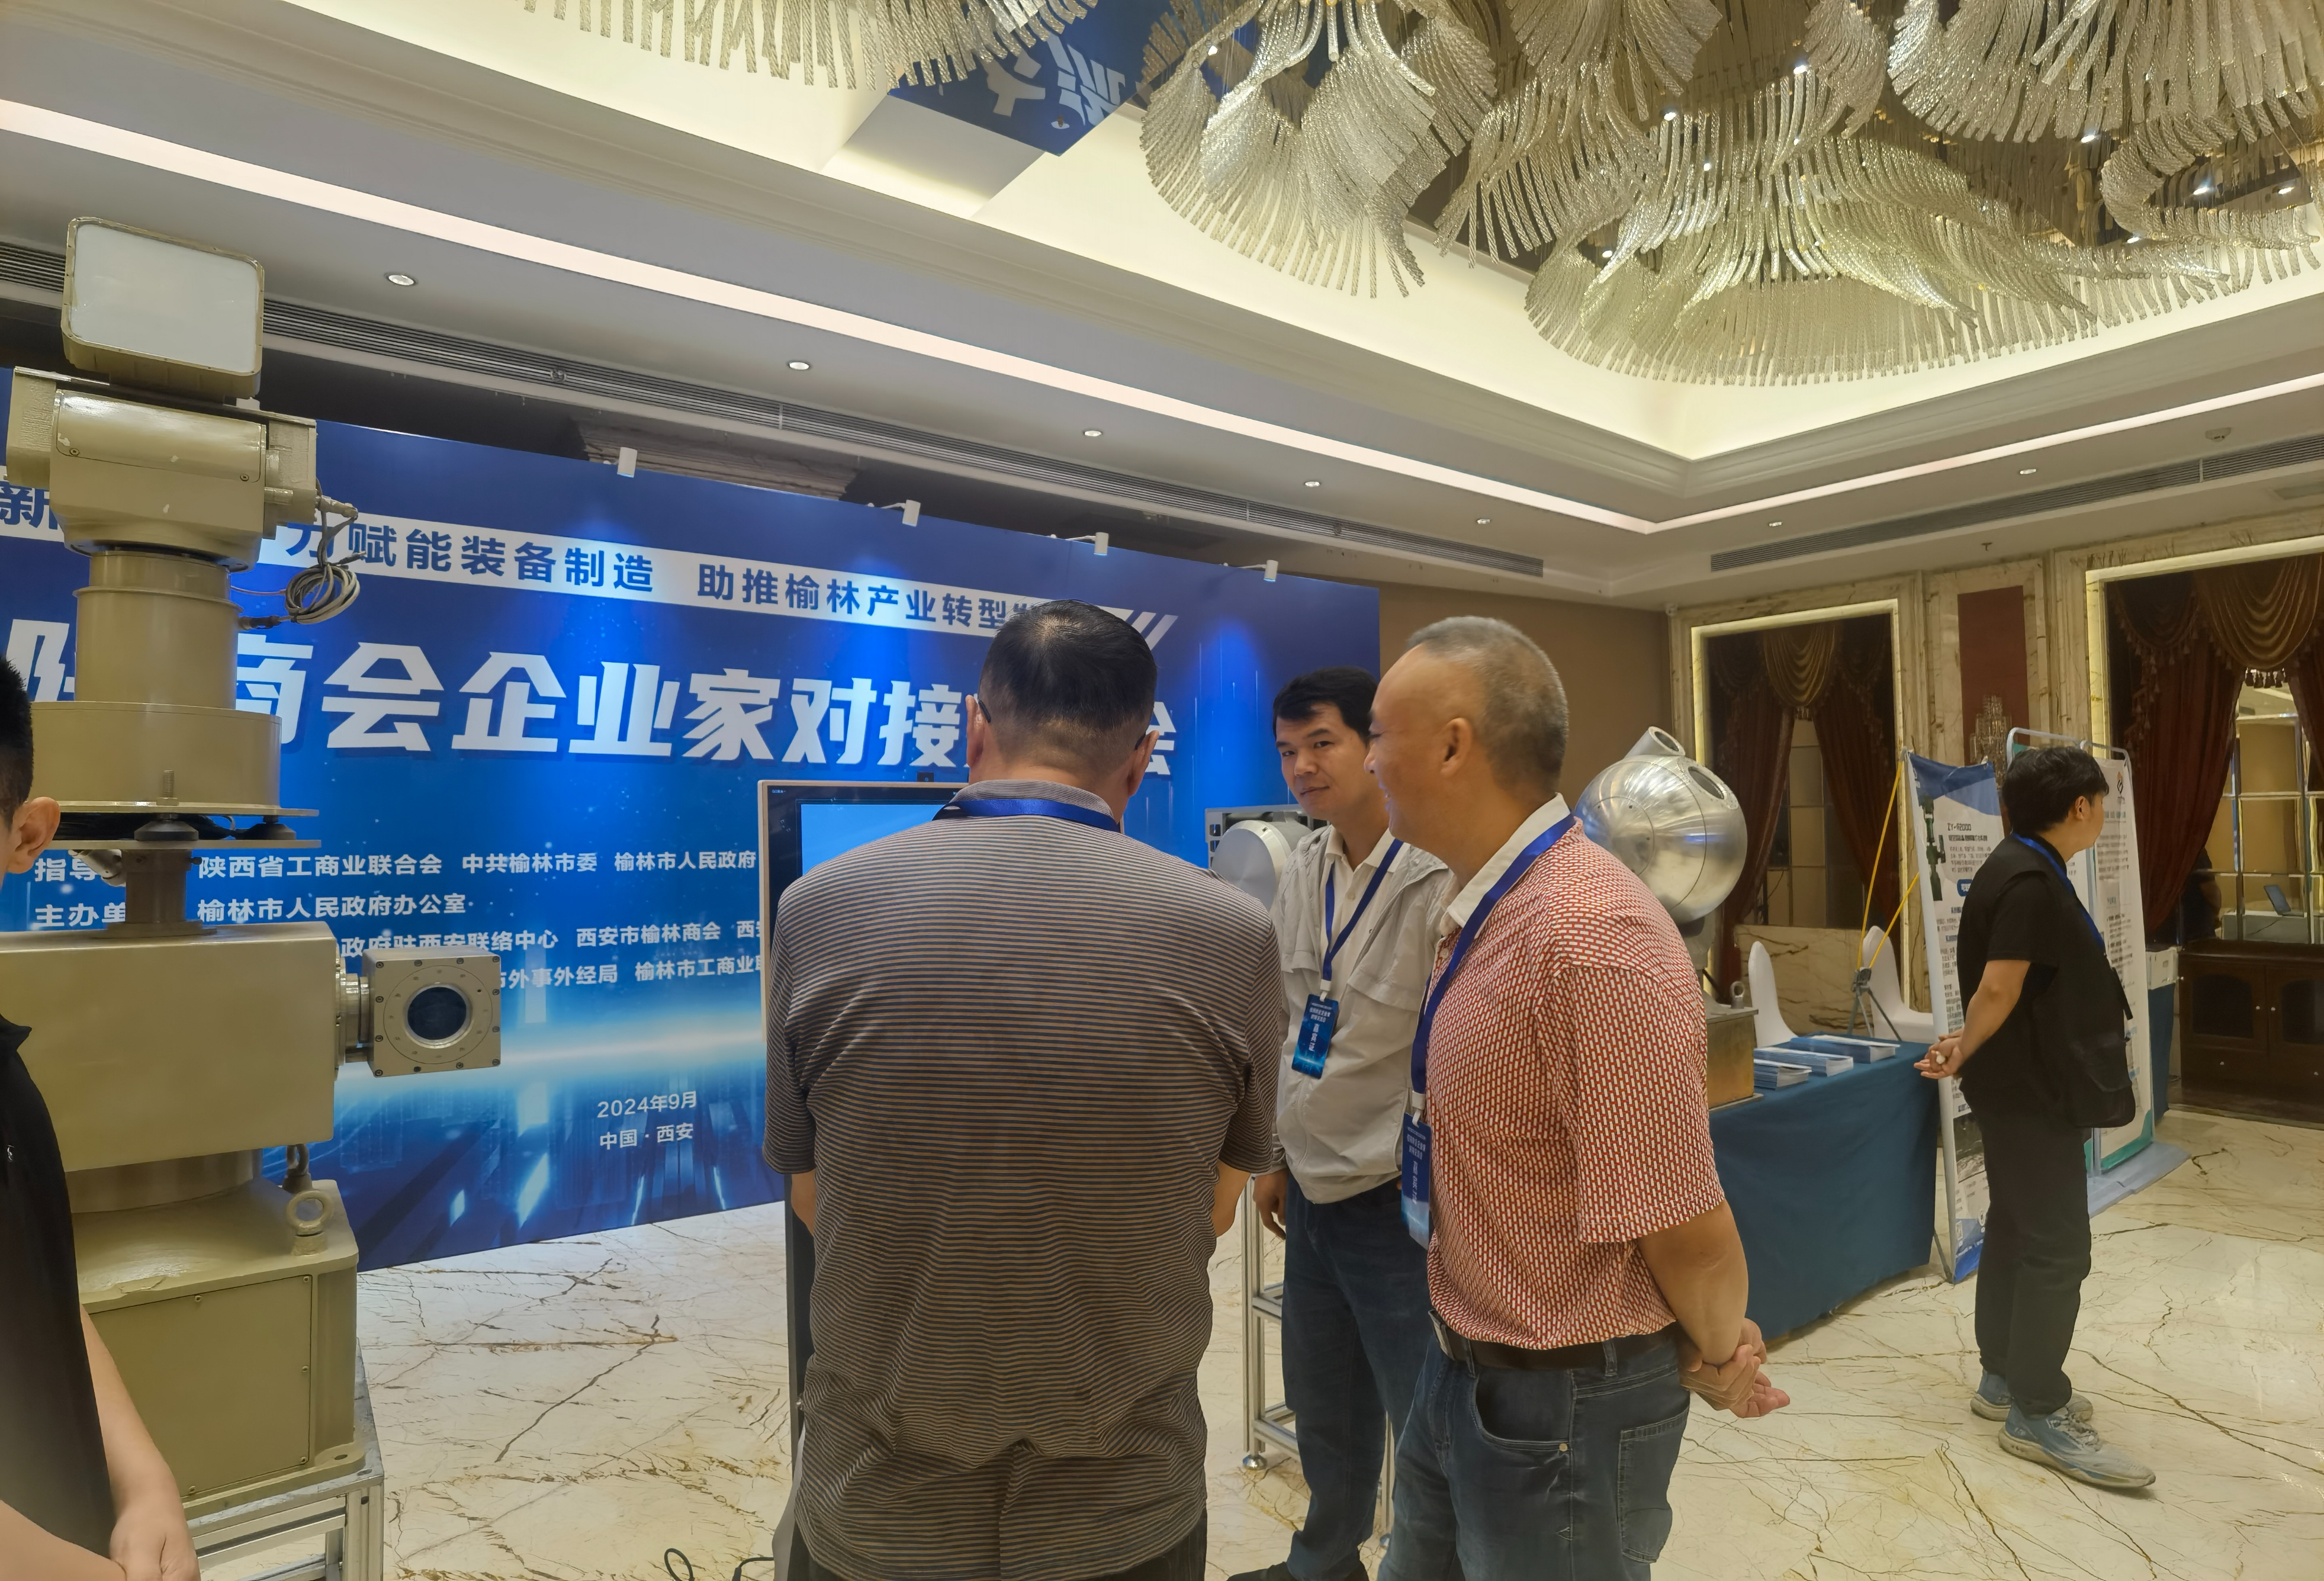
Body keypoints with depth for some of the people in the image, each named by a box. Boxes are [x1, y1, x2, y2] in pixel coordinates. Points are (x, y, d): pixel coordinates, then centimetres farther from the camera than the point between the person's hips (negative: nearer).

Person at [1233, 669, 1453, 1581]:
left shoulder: (1440, 881, -19)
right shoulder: (1302, 871, 4)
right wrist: (1275, 1154, 15)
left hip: (1399, 1197, -7)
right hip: (1315, 1187, 7)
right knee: (1324, 1408, 23)